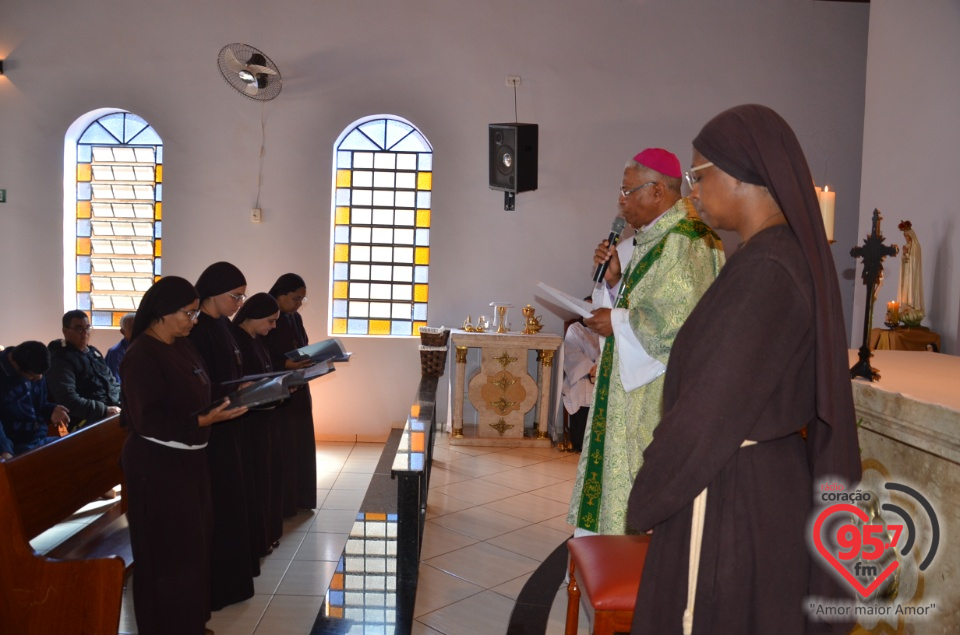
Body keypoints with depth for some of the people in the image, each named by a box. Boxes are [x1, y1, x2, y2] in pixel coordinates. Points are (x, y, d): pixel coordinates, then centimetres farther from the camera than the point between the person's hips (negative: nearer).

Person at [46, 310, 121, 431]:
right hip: (87, 421, -8)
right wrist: (104, 410, -21)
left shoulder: (94, 352, 21)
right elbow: (68, 400, -17)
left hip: (115, 407, 8)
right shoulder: (60, 360, -5)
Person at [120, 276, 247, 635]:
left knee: (194, 543, 17)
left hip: (188, 459, 9)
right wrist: (204, 421, -26)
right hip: (158, 466, -9)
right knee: (169, 551, 3)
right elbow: (148, 420, -22)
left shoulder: (181, 345, 6)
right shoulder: (141, 356, -19)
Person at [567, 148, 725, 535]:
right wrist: (615, 280, 1)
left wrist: (618, 322, -16)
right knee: (623, 472, 15)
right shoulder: (654, 238, 14)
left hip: (661, 394, -10)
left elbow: (687, 320, -26)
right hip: (635, 388, 10)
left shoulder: (684, 242, -18)